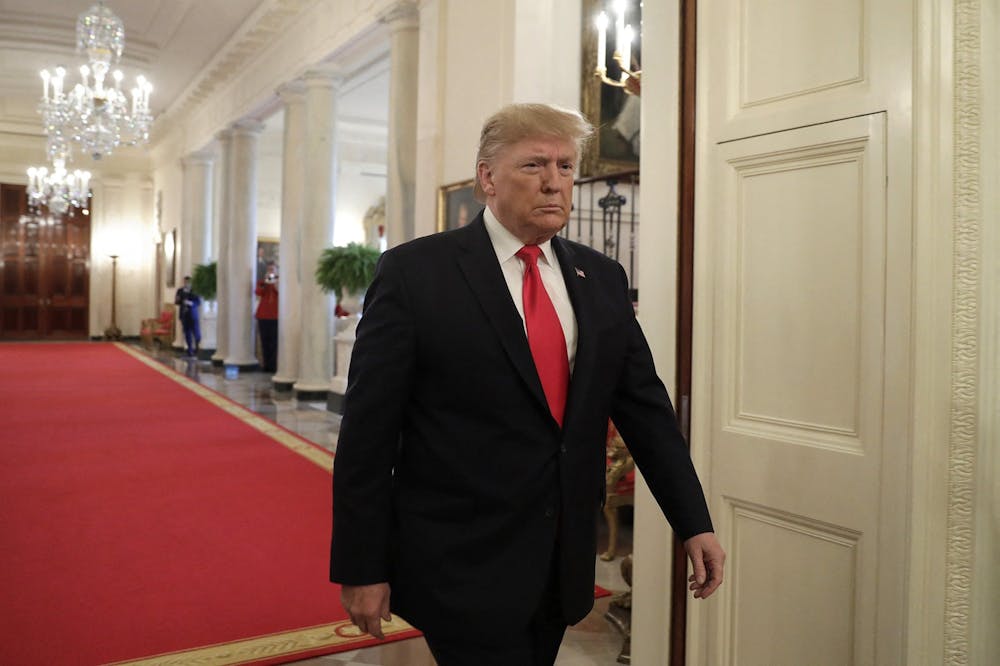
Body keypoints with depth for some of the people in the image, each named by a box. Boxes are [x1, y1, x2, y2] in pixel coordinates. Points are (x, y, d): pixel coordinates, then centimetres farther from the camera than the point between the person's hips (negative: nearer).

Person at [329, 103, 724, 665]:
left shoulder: (602, 278, 5)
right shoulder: (415, 272, -10)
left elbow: (645, 403, 7)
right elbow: (368, 430, -10)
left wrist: (694, 523, 3)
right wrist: (360, 568, -9)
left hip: (563, 564, 5)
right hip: (462, 569, -5)